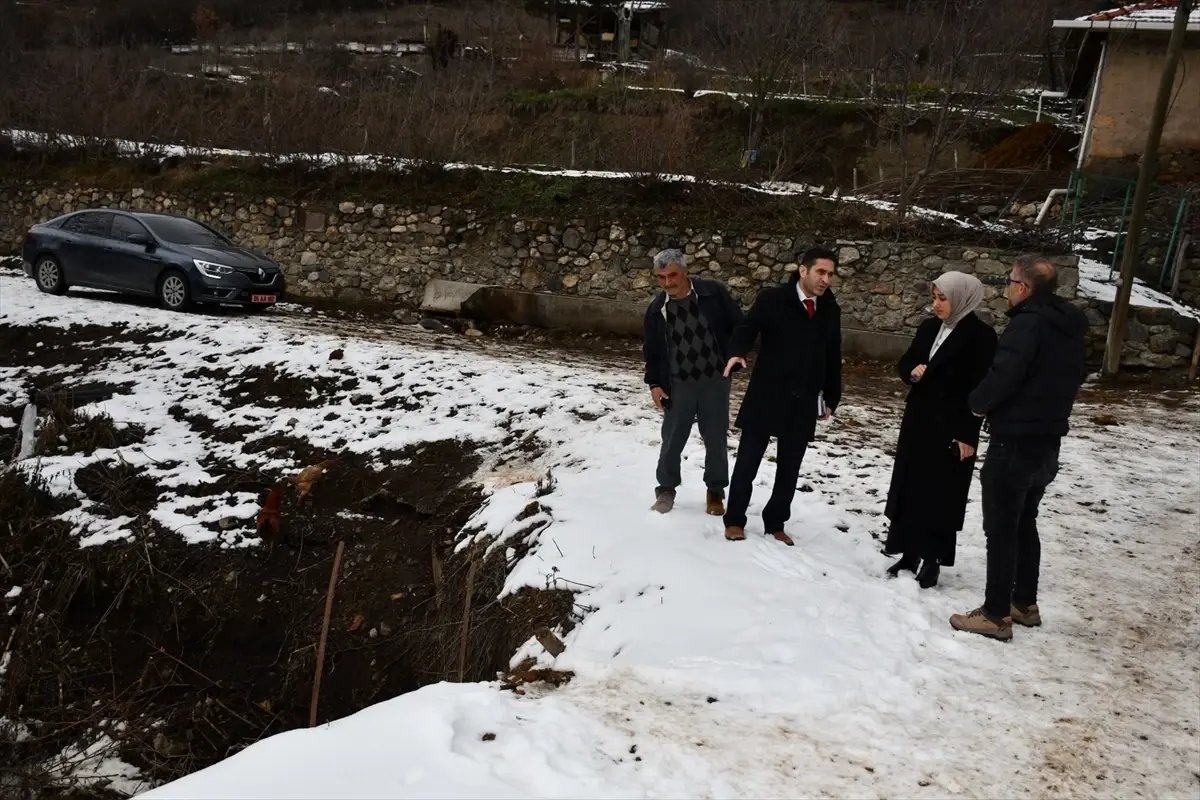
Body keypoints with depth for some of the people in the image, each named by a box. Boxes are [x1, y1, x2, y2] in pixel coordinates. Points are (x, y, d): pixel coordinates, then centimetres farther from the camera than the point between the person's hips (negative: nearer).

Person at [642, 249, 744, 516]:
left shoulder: (713, 293, -8)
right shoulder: (657, 309, -1)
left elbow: (739, 326, -1)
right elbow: (651, 351, 6)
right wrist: (654, 383, 1)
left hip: (715, 380, -1)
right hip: (678, 385, 1)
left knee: (716, 439, 9)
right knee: (672, 440, 8)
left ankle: (715, 492, 25)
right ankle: (666, 489, 28)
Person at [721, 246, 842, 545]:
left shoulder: (830, 310, 7)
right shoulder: (772, 299, -7)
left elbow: (833, 357, 12)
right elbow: (747, 328, -16)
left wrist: (831, 398, 13)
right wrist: (737, 352, -38)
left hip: (804, 404, 4)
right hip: (766, 397, -4)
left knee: (789, 468, 11)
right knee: (747, 462, 5)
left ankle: (775, 524, 25)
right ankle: (734, 520, 19)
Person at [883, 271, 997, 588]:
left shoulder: (981, 336, -12)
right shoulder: (928, 328, 8)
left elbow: (980, 389, -14)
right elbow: (904, 364, 14)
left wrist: (967, 435, -16)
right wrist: (913, 372, -11)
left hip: (951, 429, -7)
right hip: (918, 422, 7)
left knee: (940, 497, 1)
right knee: (909, 491, 10)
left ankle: (932, 561, 11)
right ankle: (909, 554, 21)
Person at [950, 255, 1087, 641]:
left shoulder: (1028, 322, -20)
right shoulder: (1071, 326, 10)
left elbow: (1003, 375, -26)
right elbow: (1073, 378, 18)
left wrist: (977, 403, -8)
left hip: (1014, 442, -9)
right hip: (1047, 440, 9)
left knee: (1001, 529, -1)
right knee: (1024, 523, 20)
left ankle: (996, 615, 5)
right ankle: (1025, 604, 28)